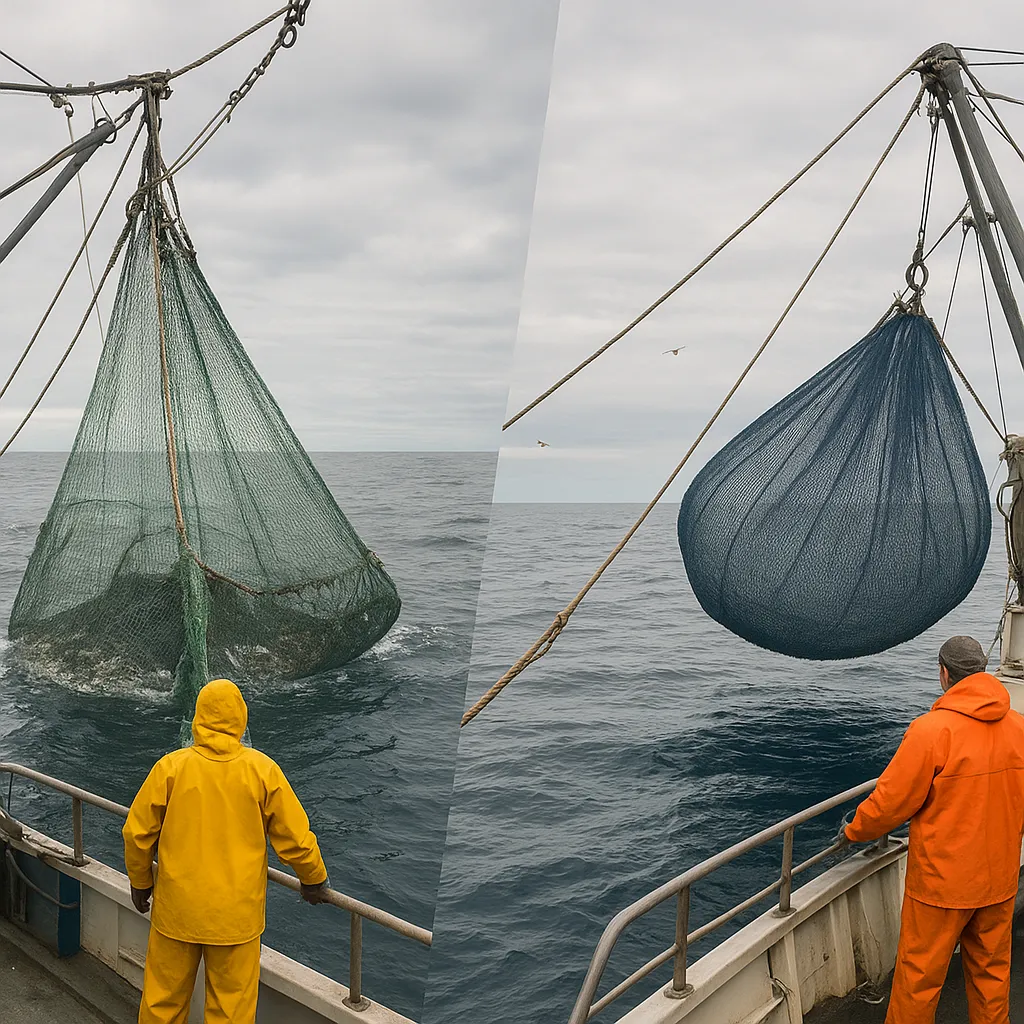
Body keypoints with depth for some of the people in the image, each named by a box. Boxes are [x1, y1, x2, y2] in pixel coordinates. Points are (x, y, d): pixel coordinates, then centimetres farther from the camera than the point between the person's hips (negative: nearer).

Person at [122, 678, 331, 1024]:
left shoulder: (171, 766, -8)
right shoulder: (263, 769, -9)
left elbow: (137, 833, -2)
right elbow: (295, 838, -5)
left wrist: (140, 882, 15)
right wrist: (314, 879, 12)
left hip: (177, 908, 1)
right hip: (236, 915, -1)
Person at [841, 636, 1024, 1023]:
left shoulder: (931, 729, -22)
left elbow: (891, 802, -16)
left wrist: (854, 831, 3)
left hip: (943, 879, -6)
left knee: (919, 975, 9)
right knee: (992, 969, 20)